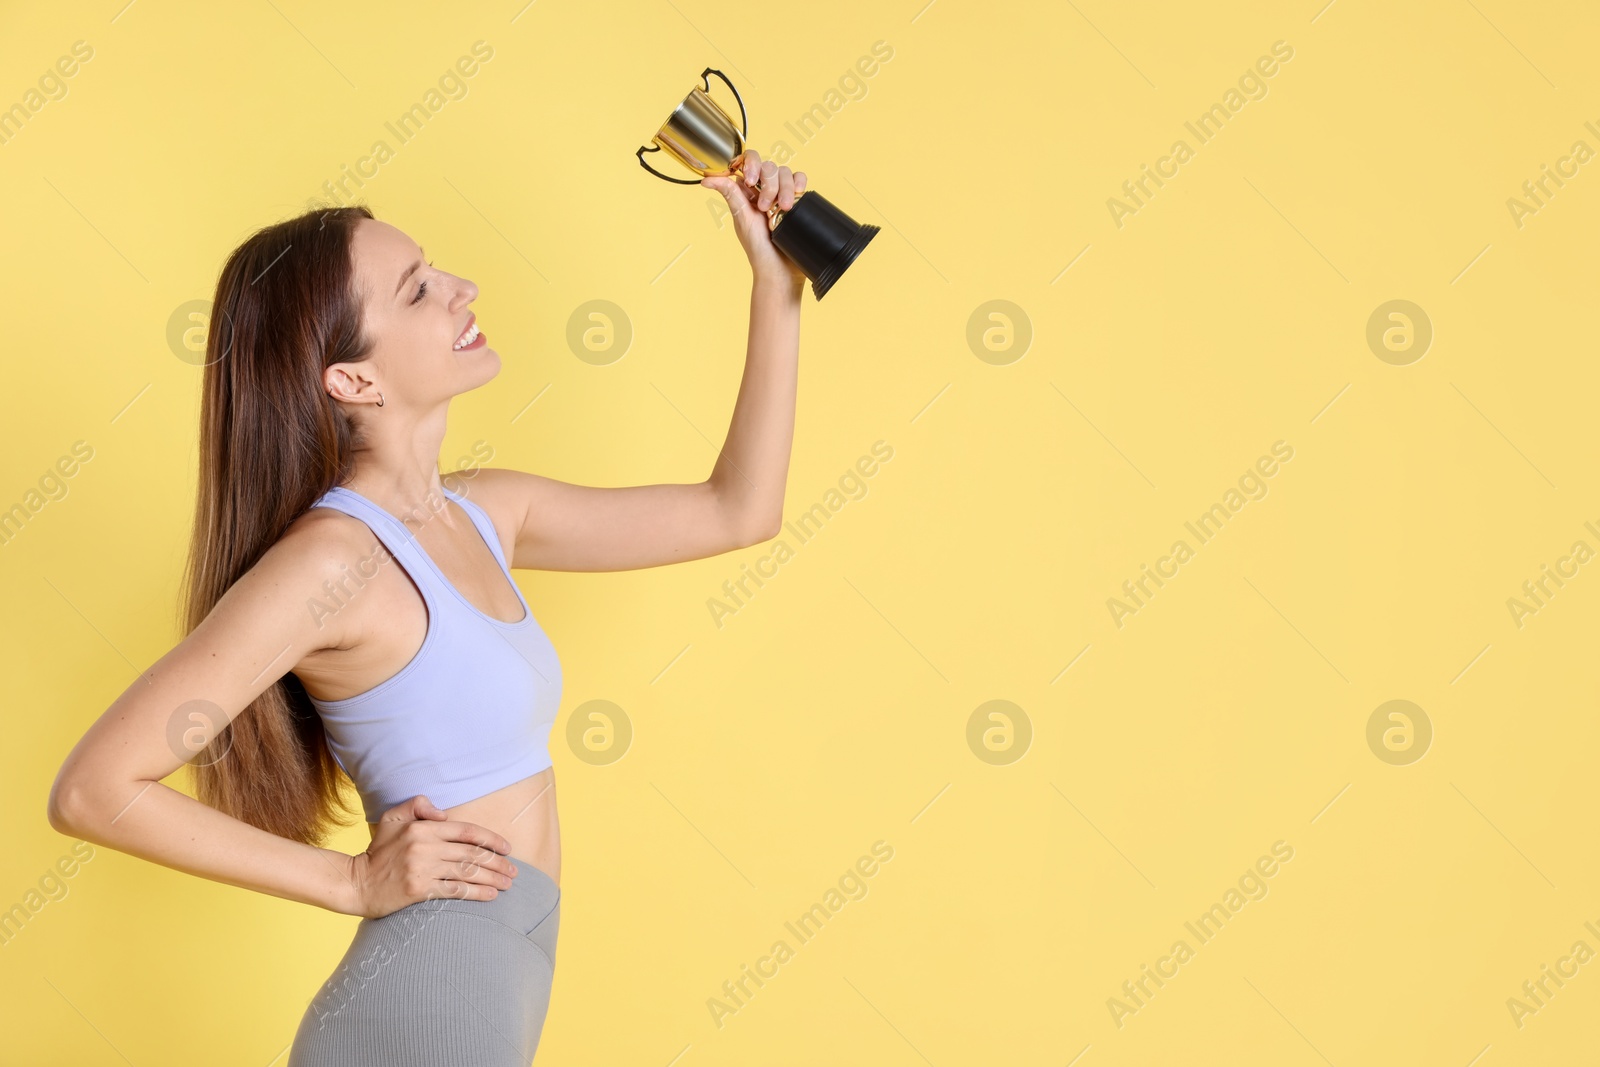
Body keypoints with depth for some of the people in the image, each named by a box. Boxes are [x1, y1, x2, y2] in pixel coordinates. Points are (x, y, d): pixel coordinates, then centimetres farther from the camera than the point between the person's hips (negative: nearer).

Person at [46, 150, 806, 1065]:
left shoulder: (484, 512, 5)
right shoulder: (332, 558, -18)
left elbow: (736, 512, 12)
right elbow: (93, 791, -19)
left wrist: (777, 287, 8)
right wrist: (355, 881, -14)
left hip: (505, 989, 8)